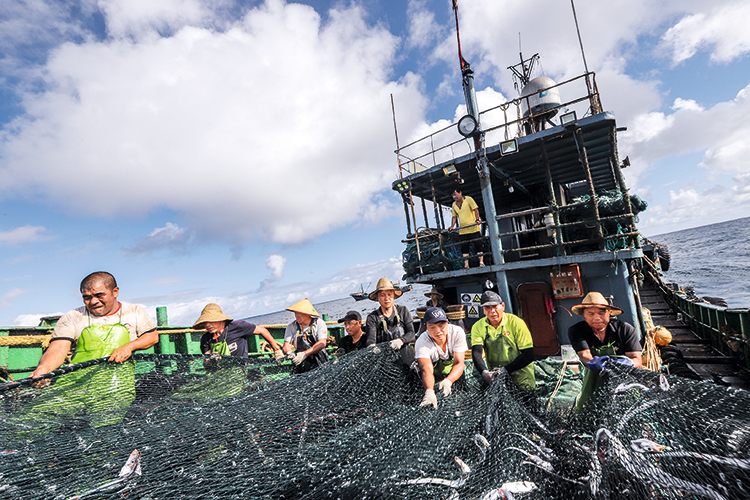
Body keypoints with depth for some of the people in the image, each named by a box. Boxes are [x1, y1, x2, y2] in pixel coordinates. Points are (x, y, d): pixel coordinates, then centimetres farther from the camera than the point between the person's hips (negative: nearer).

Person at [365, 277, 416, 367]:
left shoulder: (403, 311, 10)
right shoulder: (372, 317, 4)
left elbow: (411, 334, 2)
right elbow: (370, 339, -8)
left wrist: (401, 340, -18)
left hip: (406, 358, 1)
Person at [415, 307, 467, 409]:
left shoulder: (457, 333, -17)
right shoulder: (422, 343, -23)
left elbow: (459, 363, -21)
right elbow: (426, 370, -36)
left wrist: (448, 381, -40)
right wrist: (429, 392, -56)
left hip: (455, 377, 2)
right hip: (434, 381, -2)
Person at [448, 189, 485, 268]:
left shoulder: (468, 199, -3)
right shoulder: (454, 205, 12)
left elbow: (475, 209, -11)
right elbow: (454, 216, 15)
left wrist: (477, 219, -26)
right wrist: (452, 226, 1)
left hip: (473, 228, -5)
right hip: (462, 231, 5)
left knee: (478, 245, -1)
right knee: (464, 247, 4)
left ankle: (481, 262, 6)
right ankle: (466, 265, 8)